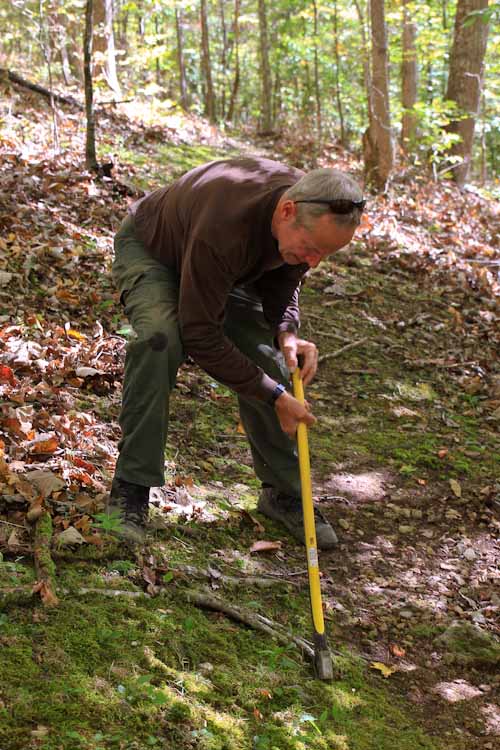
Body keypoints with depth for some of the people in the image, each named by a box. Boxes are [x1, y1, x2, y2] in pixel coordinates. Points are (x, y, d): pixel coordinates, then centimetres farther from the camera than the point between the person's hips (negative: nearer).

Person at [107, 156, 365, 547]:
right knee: (159, 337, -35)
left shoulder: (314, 215, -23)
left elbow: (283, 280, 0)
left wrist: (287, 332, -21)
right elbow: (199, 335, -38)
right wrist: (274, 396, -32)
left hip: (226, 268, 6)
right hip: (151, 249, -6)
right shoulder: (225, 225, -45)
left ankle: (284, 492, 12)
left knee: (268, 361, -8)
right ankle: (131, 489, -24)